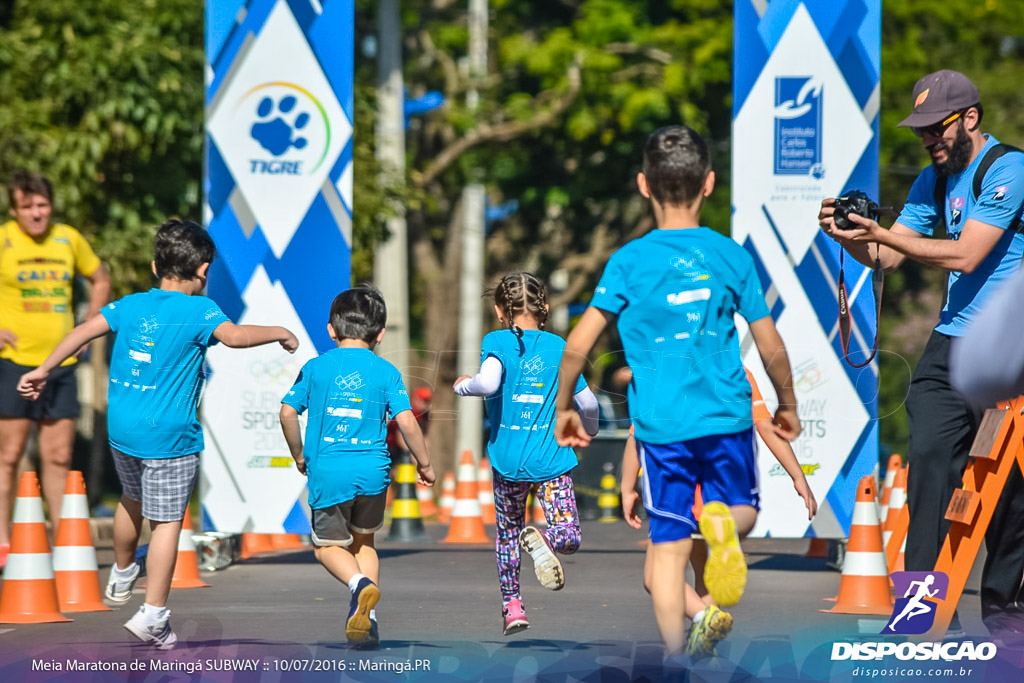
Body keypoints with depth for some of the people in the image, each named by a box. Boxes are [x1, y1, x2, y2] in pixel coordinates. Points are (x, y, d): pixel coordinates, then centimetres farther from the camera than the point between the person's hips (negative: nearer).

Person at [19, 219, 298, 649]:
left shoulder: (131, 305, 6)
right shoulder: (198, 311, -11)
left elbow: (84, 331, 1)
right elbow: (233, 335, -28)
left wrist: (44, 370, 7)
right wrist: (279, 333, -14)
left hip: (121, 430, 6)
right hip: (169, 436, -6)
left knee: (133, 500, 29)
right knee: (167, 521, -2)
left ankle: (121, 574, 49)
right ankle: (153, 615, -7)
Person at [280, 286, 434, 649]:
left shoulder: (315, 367, 4)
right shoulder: (386, 372, 3)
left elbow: (287, 412, 0)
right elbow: (407, 421, -4)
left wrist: (299, 455, 15)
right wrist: (424, 463, 8)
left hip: (328, 471, -1)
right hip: (373, 469, 2)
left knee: (328, 544, 14)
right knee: (363, 540, 22)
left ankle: (360, 583, -17)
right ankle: (368, 620, 11)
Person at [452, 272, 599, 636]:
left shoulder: (496, 342, -3)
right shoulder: (558, 346, 4)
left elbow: (488, 383, -23)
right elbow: (587, 402, 7)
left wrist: (463, 385, -2)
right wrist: (590, 428, 28)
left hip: (508, 457, 0)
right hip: (552, 457, 0)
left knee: (508, 532, 21)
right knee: (569, 538, -1)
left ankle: (511, 604, 19)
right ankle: (543, 540, -33)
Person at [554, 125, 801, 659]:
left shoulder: (630, 261, -3)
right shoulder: (730, 256, 2)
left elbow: (578, 344, -6)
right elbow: (771, 346, 6)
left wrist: (563, 410, 8)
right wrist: (787, 405, 22)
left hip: (662, 426, -1)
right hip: (727, 416, 1)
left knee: (670, 546, 6)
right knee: (739, 506, 18)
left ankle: (676, 656, 1)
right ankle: (723, 521, -18)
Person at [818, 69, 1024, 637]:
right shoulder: (934, 180, 12)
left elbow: (965, 254, -20)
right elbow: (886, 258, 13)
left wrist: (881, 234, -22)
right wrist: (848, 236, -8)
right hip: (952, 341, 6)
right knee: (931, 456, -11)